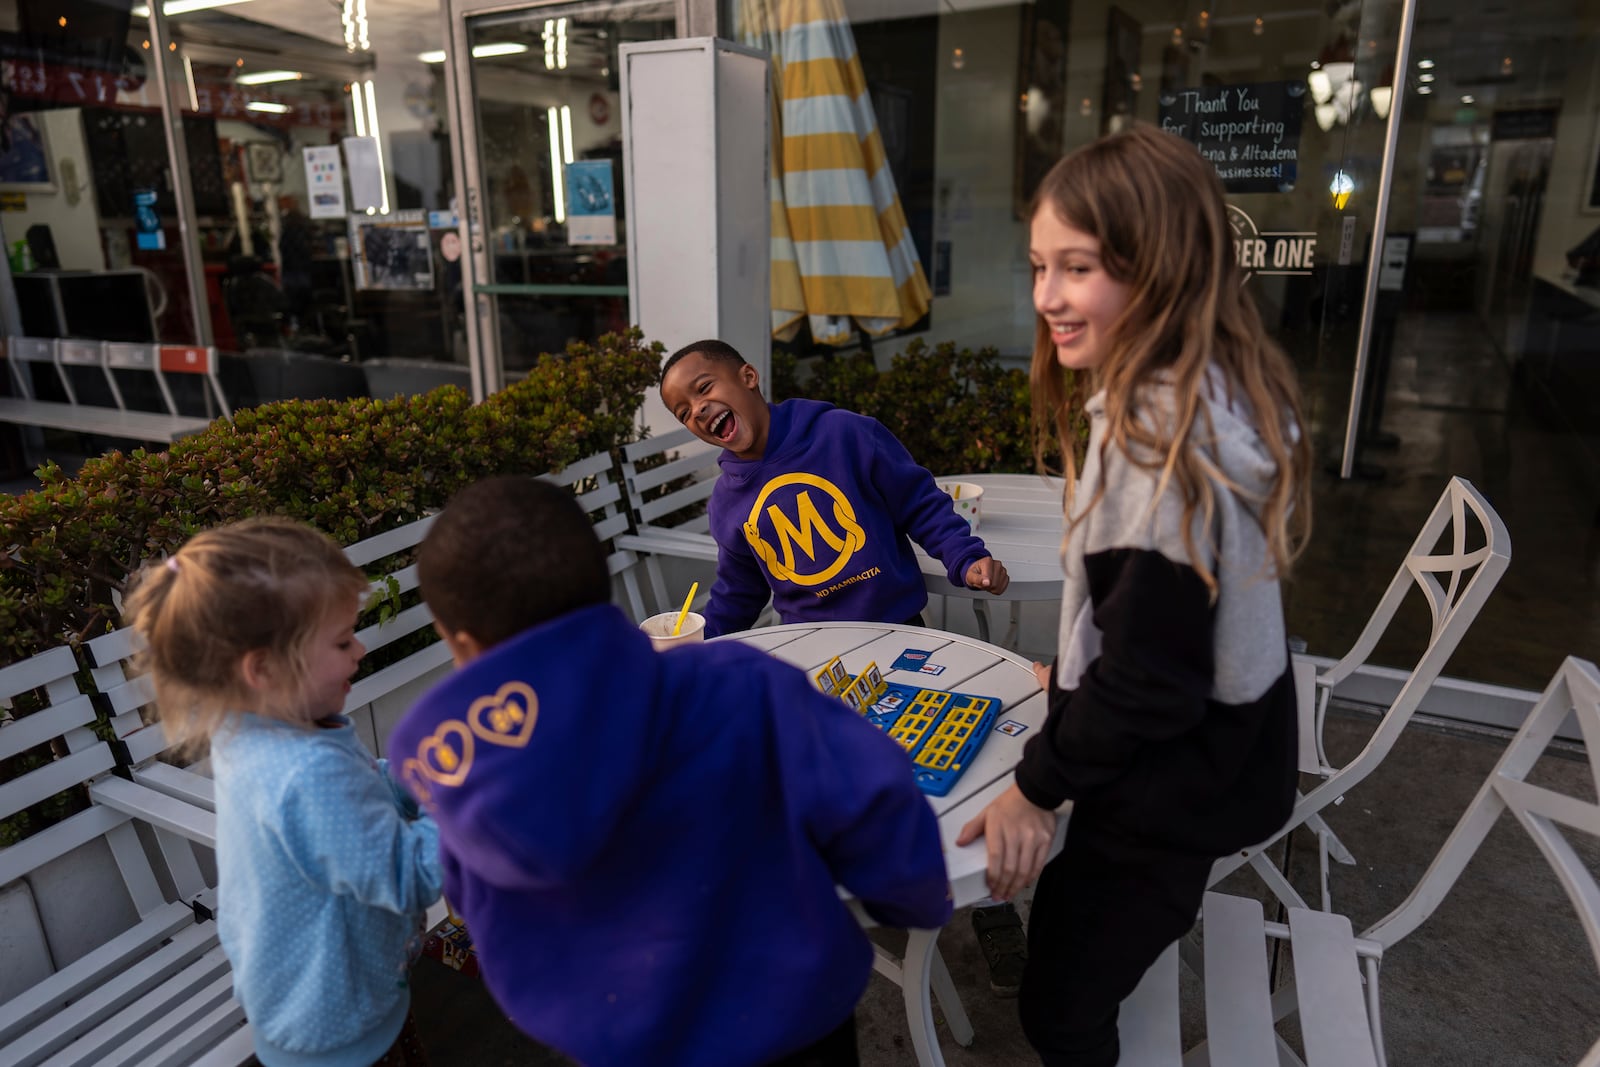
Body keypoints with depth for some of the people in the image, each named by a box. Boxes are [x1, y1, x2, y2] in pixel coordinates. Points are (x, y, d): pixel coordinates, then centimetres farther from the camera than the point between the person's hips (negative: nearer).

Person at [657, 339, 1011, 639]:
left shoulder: (845, 433, -9)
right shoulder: (726, 501, 5)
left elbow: (920, 505, -2)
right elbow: (737, 596, 16)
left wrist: (967, 561, -13)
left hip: (894, 626, -4)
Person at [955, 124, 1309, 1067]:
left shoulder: (1159, 433, -30)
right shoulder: (1220, 391, 0)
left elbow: (1150, 666, -27)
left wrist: (1041, 786, -16)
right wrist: (1077, 675, 15)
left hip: (1171, 778, -9)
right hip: (1223, 749, 10)